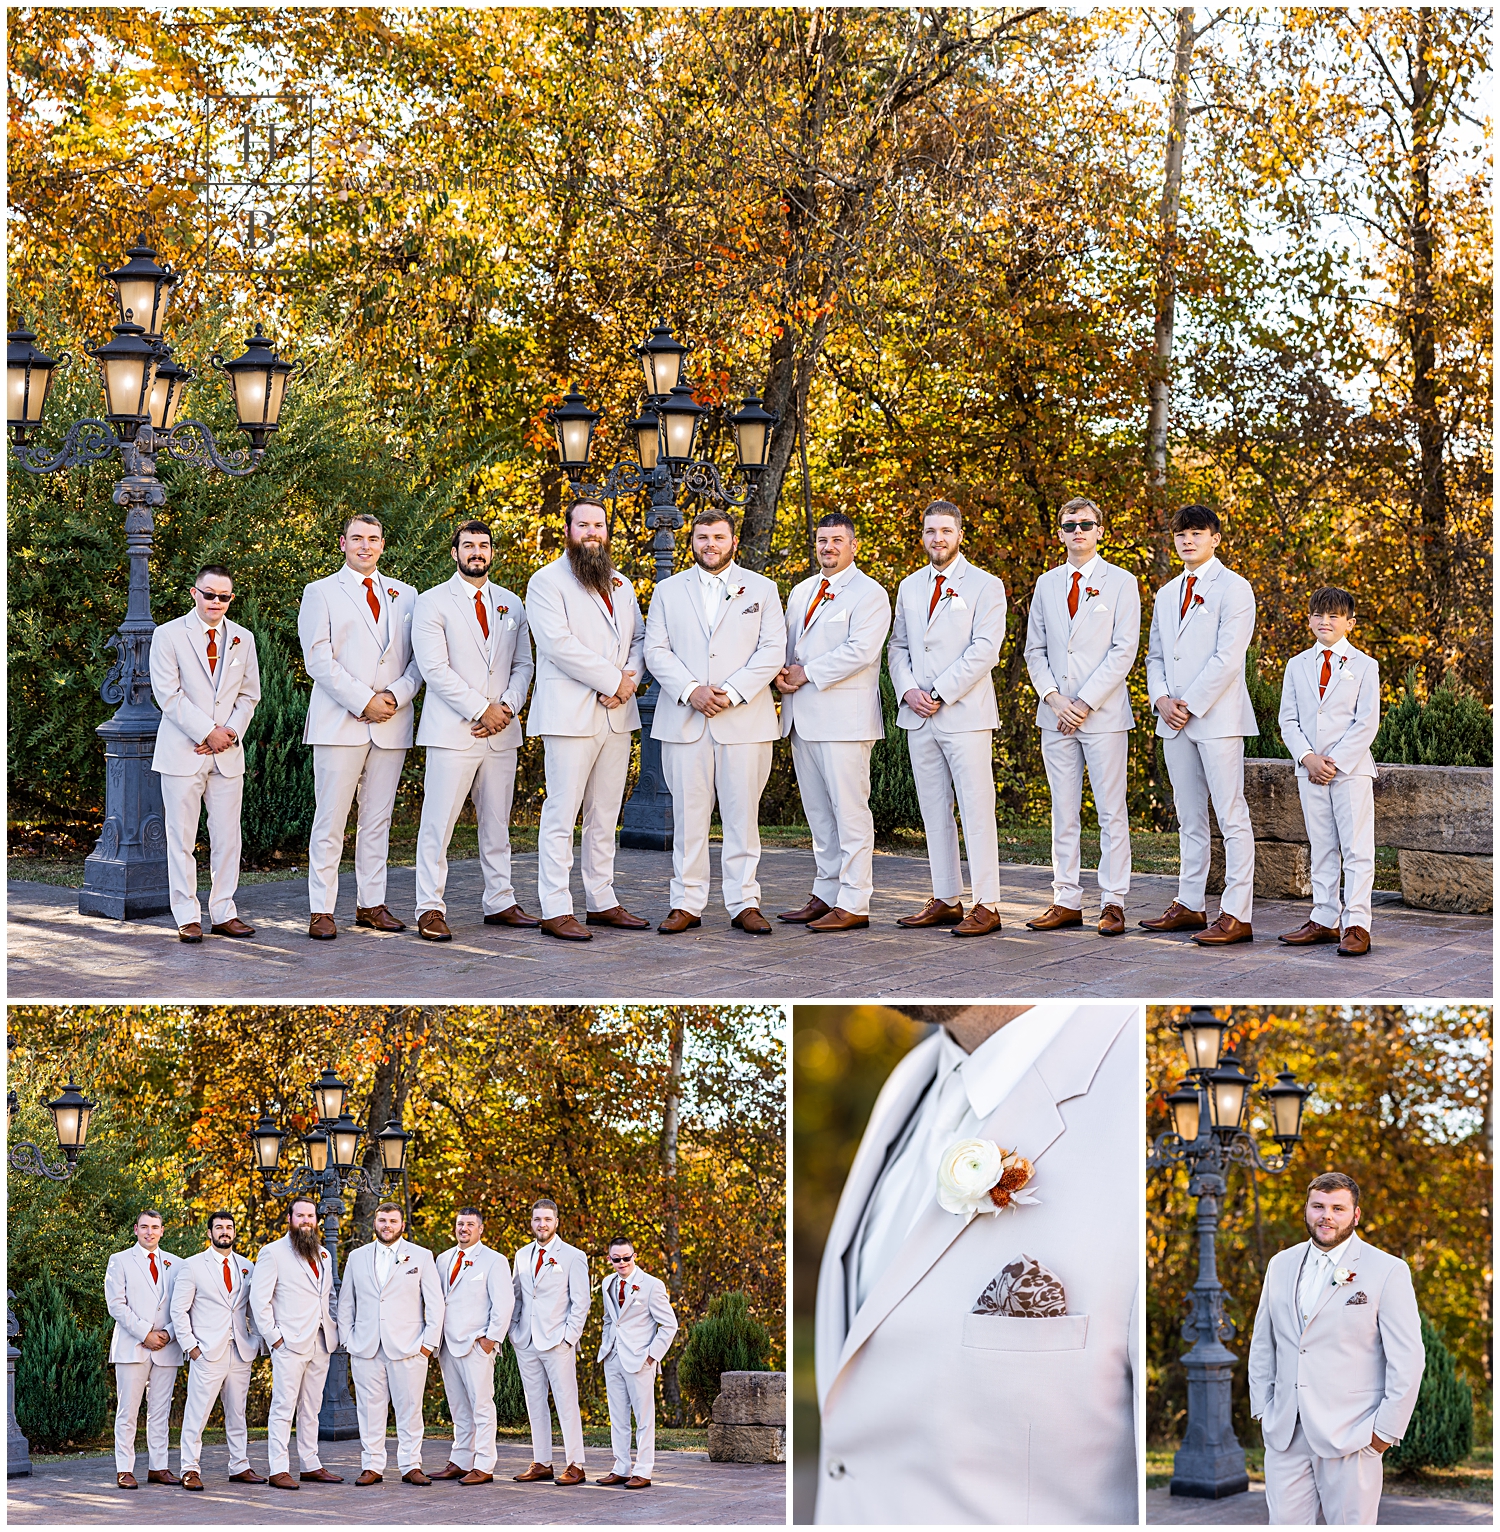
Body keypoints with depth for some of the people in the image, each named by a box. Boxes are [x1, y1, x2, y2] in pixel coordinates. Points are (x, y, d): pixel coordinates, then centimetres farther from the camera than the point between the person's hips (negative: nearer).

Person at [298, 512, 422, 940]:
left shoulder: (404, 596, 16)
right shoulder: (321, 592, 5)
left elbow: (419, 659, 12)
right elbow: (318, 660, -5)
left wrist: (396, 695, -6)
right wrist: (364, 701, -12)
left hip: (391, 723, 4)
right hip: (340, 723, -4)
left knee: (378, 820, 7)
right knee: (330, 820, -5)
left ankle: (371, 904, 13)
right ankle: (321, 911, -2)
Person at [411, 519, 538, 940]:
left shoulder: (511, 604, 15)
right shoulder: (432, 603, -1)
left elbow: (523, 664, 14)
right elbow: (434, 668, -10)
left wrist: (508, 707, -5)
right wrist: (481, 709, -14)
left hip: (502, 732, 5)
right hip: (452, 732, -5)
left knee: (497, 825, 10)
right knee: (438, 825, -6)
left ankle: (500, 903, 17)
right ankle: (430, 909, -3)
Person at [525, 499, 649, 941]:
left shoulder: (621, 585, 19)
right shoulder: (547, 581, -4)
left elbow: (639, 639, 17)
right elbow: (557, 642, -15)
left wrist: (629, 680, -5)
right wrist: (612, 680, -15)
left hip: (617, 715, 7)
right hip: (569, 715, -7)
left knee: (605, 816, 10)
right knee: (562, 813, -8)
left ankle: (602, 901, 16)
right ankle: (555, 910, -7)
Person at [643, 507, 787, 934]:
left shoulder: (761, 590, 9)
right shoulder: (668, 591, 12)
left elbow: (772, 651, 1)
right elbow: (656, 650, 5)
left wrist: (731, 693, -12)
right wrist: (691, 690, -11)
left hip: (744, 719, -1)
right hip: (684, 719, 1)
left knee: (742, 814, 0)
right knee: (688, 814, 0)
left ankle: (744, 903, 4)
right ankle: (686, 904, 5)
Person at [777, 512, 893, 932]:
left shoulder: (869, 594, -4)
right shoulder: (801, 592, 20)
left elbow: (860, 650, -16)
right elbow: (787, 643, 24)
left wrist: (807, 673, -14)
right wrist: (781, 673, 1)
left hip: (844, 719, -8)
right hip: (802, 718, 8)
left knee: (850, 811, -8)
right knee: (818, 814, 11)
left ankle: (853, 905, -8)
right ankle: (825, 895, 16)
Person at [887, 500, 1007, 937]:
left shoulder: (985, 586, -1)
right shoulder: (910, 587, 16)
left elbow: (984, 650, -10)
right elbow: (898, 646, 16)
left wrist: (939, 694, -14)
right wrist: (908, 690, -3)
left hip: (965, 713, -6)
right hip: (918, 719, 6)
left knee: (976, 810, -7)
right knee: (934, 812, 8)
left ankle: (986, 905, -7)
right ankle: (946, 900, 14)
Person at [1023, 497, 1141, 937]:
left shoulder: (1121, 583, 0)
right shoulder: (1047, 584, 13)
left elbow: (1124, 650, -7)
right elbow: (1035, 650, 12)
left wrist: (1085, 703, -12)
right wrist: (1053, 699, -4)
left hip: (1104, 714, -4)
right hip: (1056, 714, 4)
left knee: (1111, 812, -2)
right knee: (1063, 812, 6)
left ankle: (1113, 902, 1)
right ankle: (1067, 901, 9)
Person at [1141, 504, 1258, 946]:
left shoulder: (1234, 589, -4)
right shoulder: (1166, 594, 19)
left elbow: (1227, 657, -13)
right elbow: (1155, 656, 19)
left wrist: (1190, 705, -13)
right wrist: (1161, 698, -1)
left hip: (1217, 718, -7)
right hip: (1175, 723, 7)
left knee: (1232, 818, -8)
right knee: (1189, 817, 12)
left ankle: (1236, 916, -11)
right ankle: (1190, 905, 18)